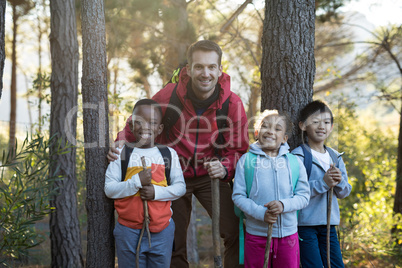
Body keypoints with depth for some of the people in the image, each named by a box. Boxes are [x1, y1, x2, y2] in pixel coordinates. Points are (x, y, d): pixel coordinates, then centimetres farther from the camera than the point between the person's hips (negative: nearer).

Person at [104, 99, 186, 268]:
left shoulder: (169, 154, 3)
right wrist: (137, 182, -18)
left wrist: (157, 192, -15)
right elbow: (109, 189, -5)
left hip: (162, 230, 1)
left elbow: (180, 187, 2)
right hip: (128, 230, -1)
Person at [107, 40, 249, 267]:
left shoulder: (232, 103, -14)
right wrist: (122, 142, -18)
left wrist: (225, 168, -27)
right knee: (174, 243, 11)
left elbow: (238, 149, -7)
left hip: (210, 175, 0)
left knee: (236, 231, -15)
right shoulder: (169, 95, -16)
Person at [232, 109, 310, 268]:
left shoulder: (295, 162, 3)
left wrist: (283, 205, -18)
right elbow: (238, 196, -5)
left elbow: (304, 196, 1)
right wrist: (261, 213, -17)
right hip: (256, 234, -1)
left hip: (288, 233, 1)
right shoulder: (246, 160, -2)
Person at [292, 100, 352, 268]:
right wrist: (323, 183, -24)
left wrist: (339, 181, -12)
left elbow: (345, 193, 10)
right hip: (305, 224, -6)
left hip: (329, 223, 6)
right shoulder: (298, 156, -11)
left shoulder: (335, 157, 10)